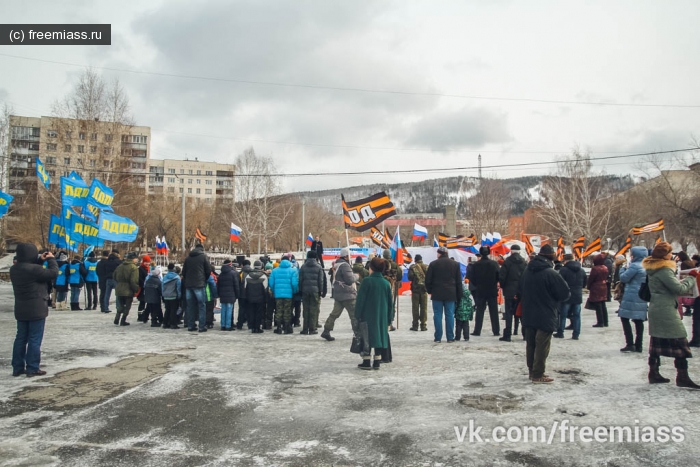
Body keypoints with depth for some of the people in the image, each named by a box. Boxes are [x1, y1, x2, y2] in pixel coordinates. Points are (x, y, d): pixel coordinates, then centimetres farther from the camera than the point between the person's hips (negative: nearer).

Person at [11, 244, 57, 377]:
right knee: (35, 340, -1)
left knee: (21, 338, 15)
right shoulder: (34, 269, -22)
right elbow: (53, 273, -15)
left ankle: (17, 367, 20)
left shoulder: (14, 269, 5)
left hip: (21, 310, 8)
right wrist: (51, 259, -2)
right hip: (37, 310, -8)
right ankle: (32, 369, 4)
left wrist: (40, 260, 11)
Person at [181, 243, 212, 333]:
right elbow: (208, 270, -2)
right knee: (202, 305, 0)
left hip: (188, 285, 5)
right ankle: (202, 326, -3)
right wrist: (205, 280, 13)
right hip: (199, 285, -4)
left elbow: (183, 271, 14)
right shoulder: (203, 256, -2)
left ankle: (190, 326, 11)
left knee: (190, 306, 10)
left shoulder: (188, 257, 11)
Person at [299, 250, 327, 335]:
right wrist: (321, 291, 2)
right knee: (314, 310, 2)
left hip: (305, 291, 2)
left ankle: (305, 329, 8)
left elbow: (300, 280, 4)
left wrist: (300, 291, 9)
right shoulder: (319, 267, -1)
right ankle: (312, 329, 1)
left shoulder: (303, 267, 5)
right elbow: (321, 280, -3)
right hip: (315, 291, -2)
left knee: (306, 310, 8)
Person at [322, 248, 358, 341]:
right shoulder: (345, 265, -17)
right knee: (354, 315, -3)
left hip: (338, 294, 9)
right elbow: (350, 280, -21)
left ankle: (326, 332, 15)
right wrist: (354, 276, 0)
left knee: (335, 313, 13)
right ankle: (358, 334, -2)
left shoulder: (336, 264, 12)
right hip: (347, 295, -9)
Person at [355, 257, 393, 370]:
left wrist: (358, 315, -3)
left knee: (367, 337, 1)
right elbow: (390, 302, 9)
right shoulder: (386, 283, 5)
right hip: (382, 317, 4)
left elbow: (360, 299, -10)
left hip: (368, 316, -4)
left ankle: (367, 362, 2)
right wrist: (389, 319, 15)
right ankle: (377, 362, 13)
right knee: (378, 336, 10)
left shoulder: (367, 281, -9)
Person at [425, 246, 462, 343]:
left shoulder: (433, 264, -3)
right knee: (450, 315, 5)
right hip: (451, 295, 2)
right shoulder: (455, 264, 6)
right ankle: (450, 337, 6)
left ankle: (438, 337, 3)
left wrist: (430, 291, 15)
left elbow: (428, 280, -1)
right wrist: (459, 296, 12)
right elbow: (459, 282, 8)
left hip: (437, 295, -2)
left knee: (437, 315, 3)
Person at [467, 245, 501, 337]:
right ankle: (496, 331, 9)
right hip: (492, 291, 0)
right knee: (493, 311, 8)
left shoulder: (475, 265, -7)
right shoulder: (494, 264, -6)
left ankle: (477, 331, 4)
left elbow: (472, 279, -4)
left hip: (480, 291, 0)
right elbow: (498, 277, -3)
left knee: (479, 311, 6)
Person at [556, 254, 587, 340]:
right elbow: (584, 284, 17)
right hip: (578, 296, 4)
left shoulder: (564, 269, -13)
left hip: (566, 296, -4)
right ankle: (576, 334, 8)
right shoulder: (582, 270, 7)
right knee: (577, 315, 8)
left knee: (562, 315, 6)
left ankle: (560, 332, 11)